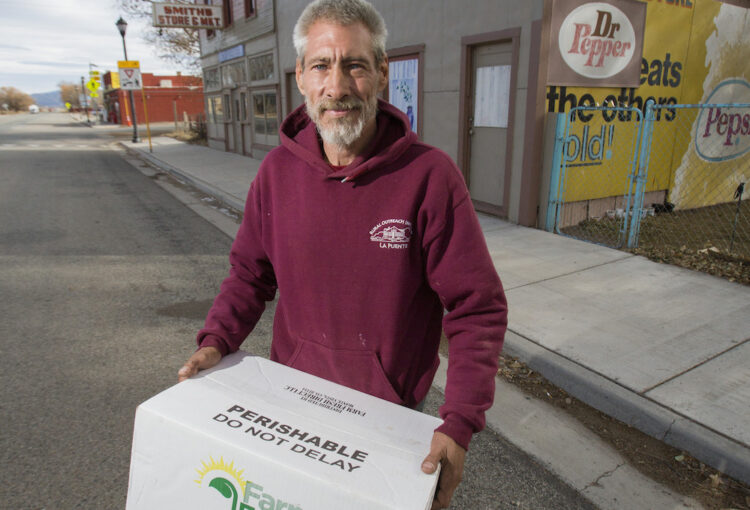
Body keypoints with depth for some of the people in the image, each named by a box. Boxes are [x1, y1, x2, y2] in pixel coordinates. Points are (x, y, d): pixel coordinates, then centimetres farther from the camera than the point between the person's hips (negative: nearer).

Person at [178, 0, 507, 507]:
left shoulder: (429, 175, -21)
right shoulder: (278, 170, -8)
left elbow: (478, 309, -17)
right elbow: (250, 271, 5)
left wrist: (460, 425, -23)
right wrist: (217, 340, -9)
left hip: (391, 408, -3)